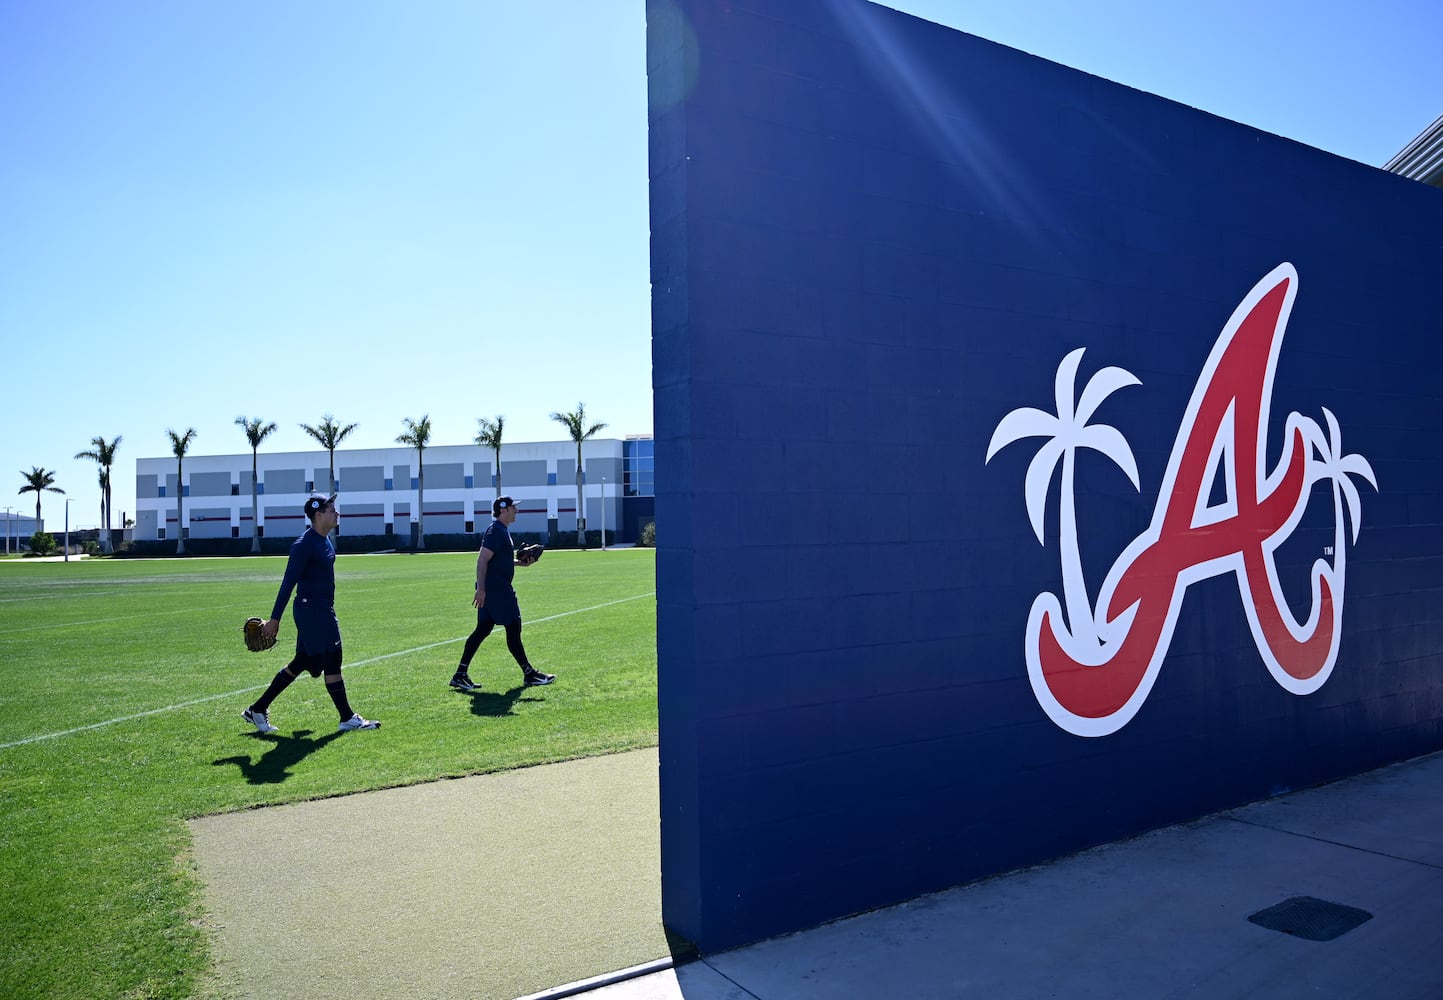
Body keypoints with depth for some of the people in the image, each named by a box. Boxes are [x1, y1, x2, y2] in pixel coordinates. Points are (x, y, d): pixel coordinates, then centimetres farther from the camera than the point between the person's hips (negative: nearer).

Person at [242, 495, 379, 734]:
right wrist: (274, 619, -17)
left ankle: (258, 709, 24)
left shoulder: (325, 540, 12)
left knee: (301, 662, 15)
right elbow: (288, 582, -18)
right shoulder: (305, 544, -17)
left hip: (323, 611, 10)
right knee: (332, 662, -3)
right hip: (311, 610, -10)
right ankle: (348, 719, 6)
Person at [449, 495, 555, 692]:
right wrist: (481, 589, -25)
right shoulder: (496, 531, -14)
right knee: (513, 628, -3)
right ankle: (529, 674, 5)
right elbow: (482, 560, -21)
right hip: (496, 589, -11)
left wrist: (520, 562, 16)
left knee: (482, 630, 10)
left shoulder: (503, 531, 18)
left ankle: (461, 675, 11)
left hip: (498, 590, 11)